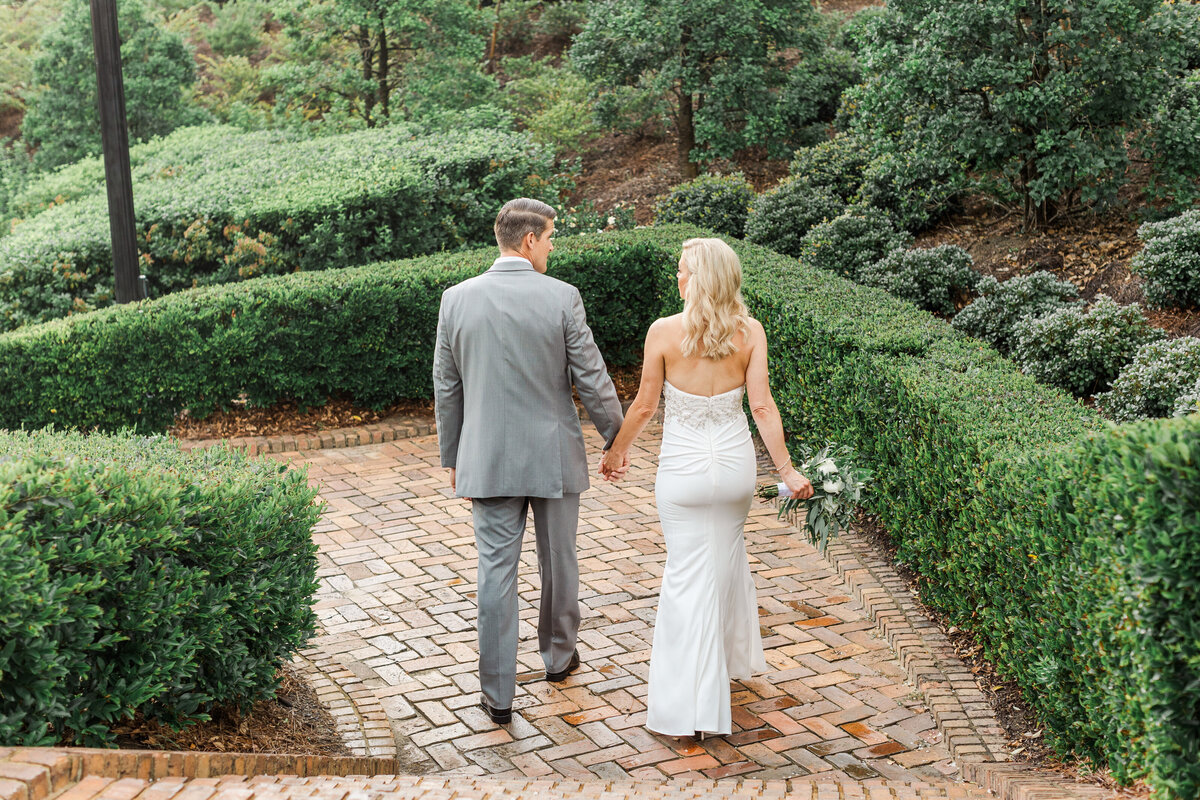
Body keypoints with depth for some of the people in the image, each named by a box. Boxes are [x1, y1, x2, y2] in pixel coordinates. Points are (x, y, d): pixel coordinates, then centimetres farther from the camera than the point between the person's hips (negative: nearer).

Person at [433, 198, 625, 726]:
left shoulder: (457, 299, -3)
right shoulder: (562, 298, -10)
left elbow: (446, 389, 4)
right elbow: (592, 380, -7)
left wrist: (452, 457, 15)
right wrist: (615, 440, 7)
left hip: (488, 459, 1)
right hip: (554, 456, -1)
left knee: (496, 571, 5)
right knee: (558, 562, 18)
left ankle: (498, 693, 8)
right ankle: (558, 655, 39)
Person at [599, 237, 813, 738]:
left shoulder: (664, 332, -14)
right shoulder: (749, 332, -7)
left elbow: (644, 406, -6)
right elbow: (762, 405, -9)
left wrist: (616, 451, 10)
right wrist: (786, 470, -2)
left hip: (683, 467, -3)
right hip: (735, 464, 3)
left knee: (689, 576, 4)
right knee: (728, 558, 25)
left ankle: (688, 705, 5)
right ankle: (733, 660, 45)